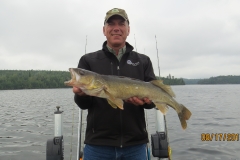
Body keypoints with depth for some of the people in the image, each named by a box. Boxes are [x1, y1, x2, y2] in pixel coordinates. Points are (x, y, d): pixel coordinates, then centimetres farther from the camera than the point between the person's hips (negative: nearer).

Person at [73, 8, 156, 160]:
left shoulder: (143, 61, 7)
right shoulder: (88, 60, 4)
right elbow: (83, 104, 1)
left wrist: (146, 100, -18)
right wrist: (81, 93, -21)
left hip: (135, 143, 2)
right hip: (98, 143, -1)